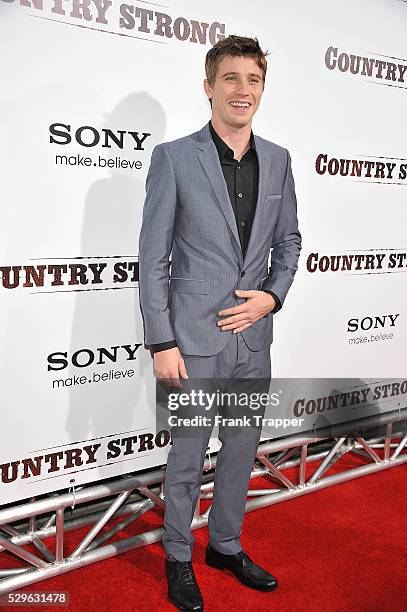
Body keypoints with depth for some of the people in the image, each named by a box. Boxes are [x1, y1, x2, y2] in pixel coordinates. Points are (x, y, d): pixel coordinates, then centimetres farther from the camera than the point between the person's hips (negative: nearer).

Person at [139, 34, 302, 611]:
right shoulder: (174, 157, -7)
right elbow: (153, 258, -8)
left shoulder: (278, 160, 6)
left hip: (254, 338, 5)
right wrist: (161, 343, -12)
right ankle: (179, 559, 33)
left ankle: (226, 545, 41)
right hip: (195, 340, -4)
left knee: (242, 451, 18)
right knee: (186, 459, 10)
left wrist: (273, 295, -4)